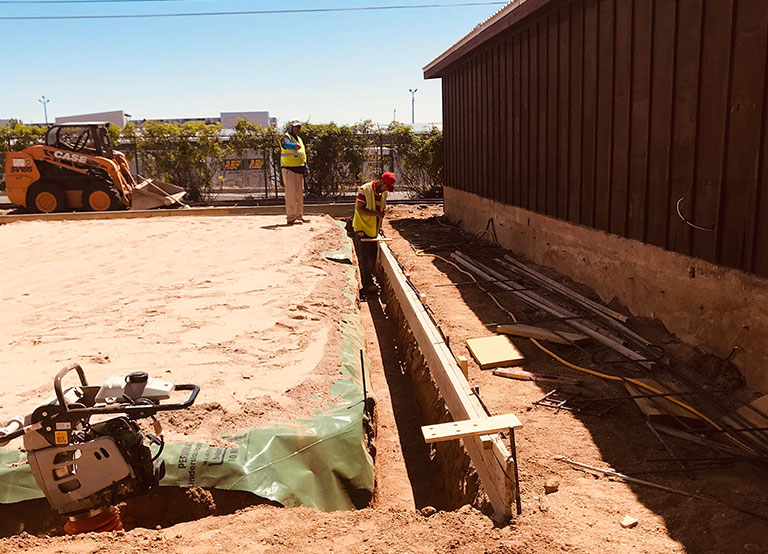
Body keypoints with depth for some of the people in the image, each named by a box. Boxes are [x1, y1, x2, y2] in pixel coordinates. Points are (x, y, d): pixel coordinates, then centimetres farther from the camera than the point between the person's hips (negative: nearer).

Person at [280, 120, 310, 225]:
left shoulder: (299, 139, 21)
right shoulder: (286, 137, -7)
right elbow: (286, 144, -32)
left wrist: (306, 167, 17)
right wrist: (294, 146, -54)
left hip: (299, 170, 9)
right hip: (289, 169, -9)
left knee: (300, 193, 13)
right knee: (291, 193, -12)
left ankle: (299, 215, 22)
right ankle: (290, 218, -10)